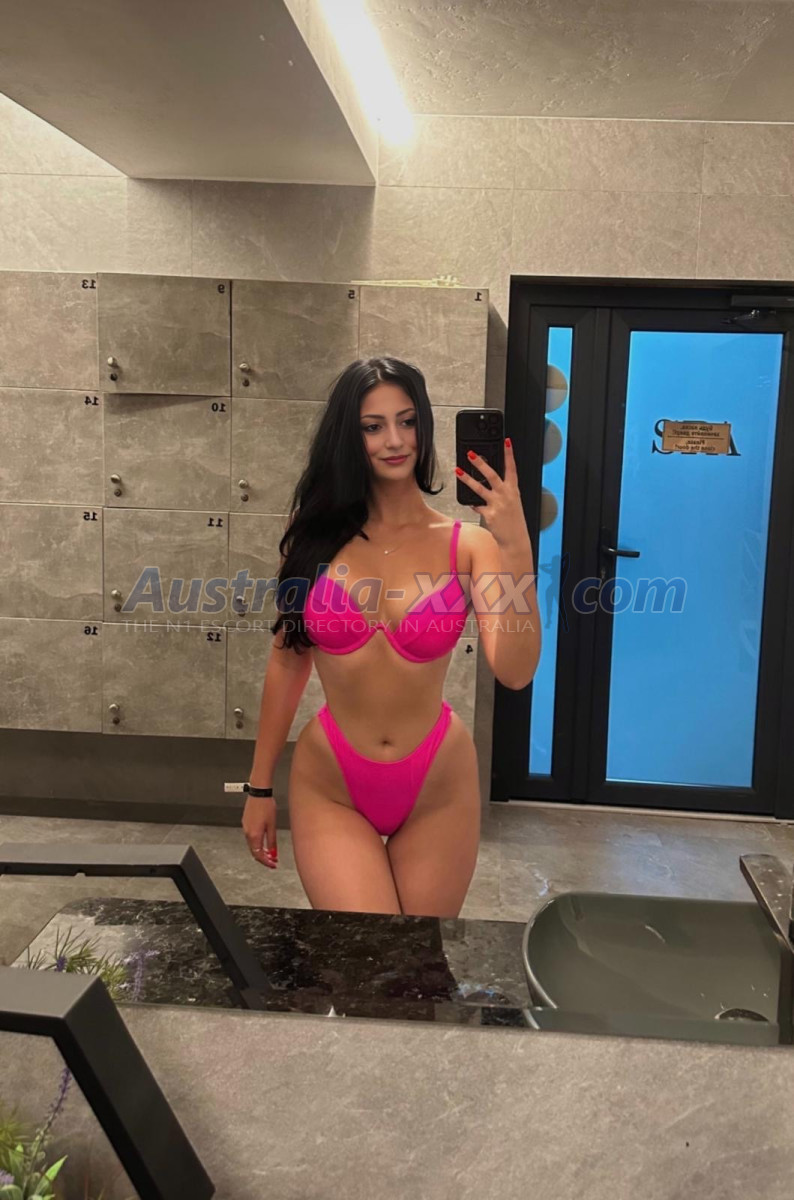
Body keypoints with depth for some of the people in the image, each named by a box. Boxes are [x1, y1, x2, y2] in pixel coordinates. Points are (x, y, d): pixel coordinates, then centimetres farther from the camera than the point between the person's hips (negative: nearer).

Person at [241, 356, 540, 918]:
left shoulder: (467, 544, -8)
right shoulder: (315, 533, -5)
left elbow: (515, 672, -20)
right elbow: (287, 662, 2)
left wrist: (517, 549, -30)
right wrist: (261, 786, 7)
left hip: (437, 789, 1)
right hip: (330, 787, 0)